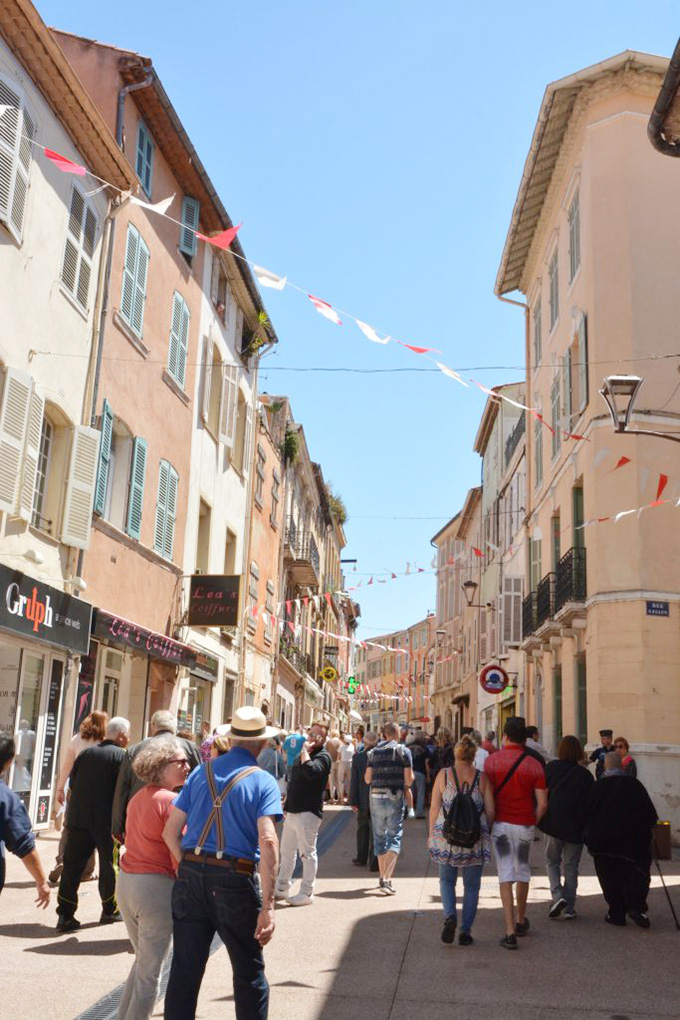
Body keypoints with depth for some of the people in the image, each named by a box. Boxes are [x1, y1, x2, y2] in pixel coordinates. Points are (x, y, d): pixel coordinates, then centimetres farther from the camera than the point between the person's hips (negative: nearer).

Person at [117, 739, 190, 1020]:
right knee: (150, 971, 6)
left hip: (126, 882, 8)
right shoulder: (172, 802, -15)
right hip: (156, 885, -8)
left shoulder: (138, 798, 9)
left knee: (143, 960, 24)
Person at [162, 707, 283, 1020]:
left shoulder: (201, 773, 7)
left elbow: (170, 831, 6)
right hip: (235, 881, -3)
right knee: (249, 974, 13)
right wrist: (268, 906, -19)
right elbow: (267, 841, -18)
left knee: (184, 971, 11)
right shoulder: (263, 782, -5)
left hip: (191, 876, 4)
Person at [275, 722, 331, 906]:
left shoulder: (323, 756, -9)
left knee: (307, 852, -4)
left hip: (308, 812, -9)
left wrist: (305, 750, -18)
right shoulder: (302, 755, 16)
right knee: (287, 851, 16)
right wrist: (287, 804, 21)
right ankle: (282, 888, 27)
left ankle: (306, 893, 4)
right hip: (293, 810, 9)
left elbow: (311, 771, -30)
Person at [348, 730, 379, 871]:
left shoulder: (357, 757, -9)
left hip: (363, 800, 1)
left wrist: (352, 800, -1)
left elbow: (354, 780, -7)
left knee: (362, 829, 17)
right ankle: (374, 862, 2)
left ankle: (362, 858, 28)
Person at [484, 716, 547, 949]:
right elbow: (542, 803, -6)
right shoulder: (535, 765, -4)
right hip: (525, 825, 1)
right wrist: (533, 823, 11)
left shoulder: (491, 760, -7)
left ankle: (510, 931, -4)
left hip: (500, 824, -1)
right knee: (523, 872, 20)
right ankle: (521, 921, 35)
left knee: (506, 877, 2)